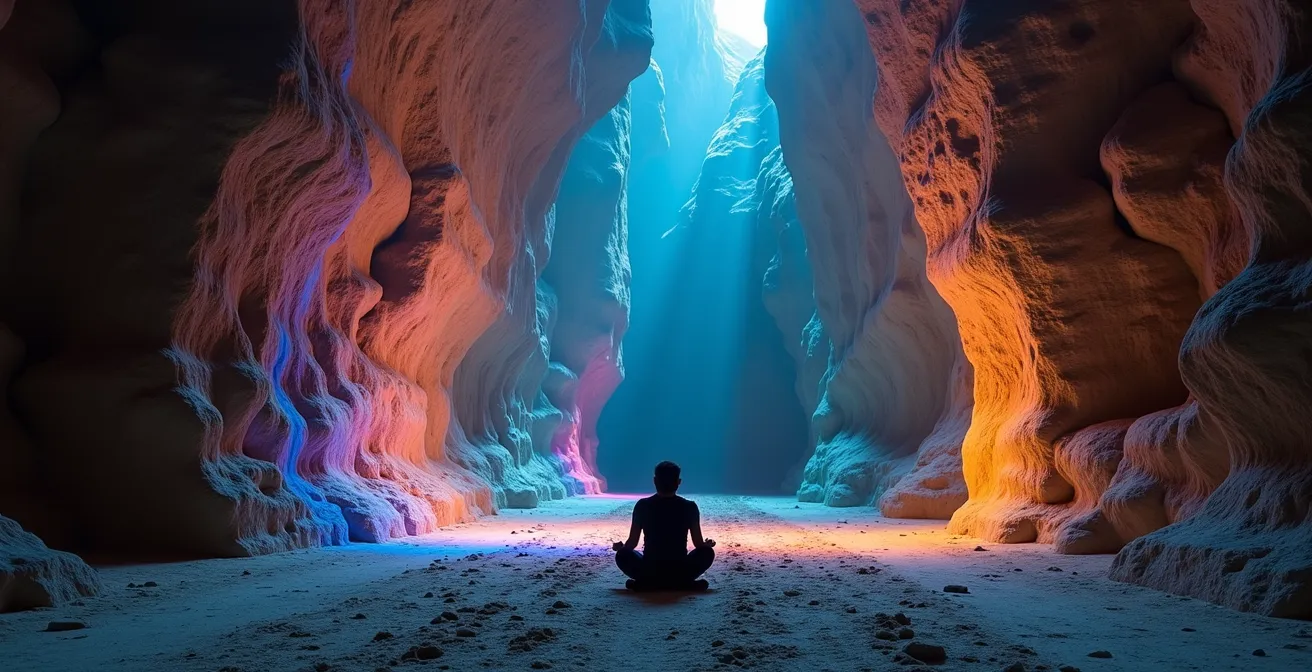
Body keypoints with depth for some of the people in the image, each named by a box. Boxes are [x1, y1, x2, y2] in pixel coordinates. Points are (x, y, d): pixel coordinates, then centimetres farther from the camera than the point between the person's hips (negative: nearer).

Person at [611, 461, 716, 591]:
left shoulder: (643, 505, -3)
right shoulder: (689, 507, -3)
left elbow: (632, 543, 0)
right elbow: (699, 544, 1)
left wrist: (620, 546, 23)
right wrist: (708, 544, 25)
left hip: (649, 572, 0)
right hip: (680, 572, 0)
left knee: (622, 555, 28)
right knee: (707, 552, 27)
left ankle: (645, 583, 4)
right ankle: (683, 583, 6)